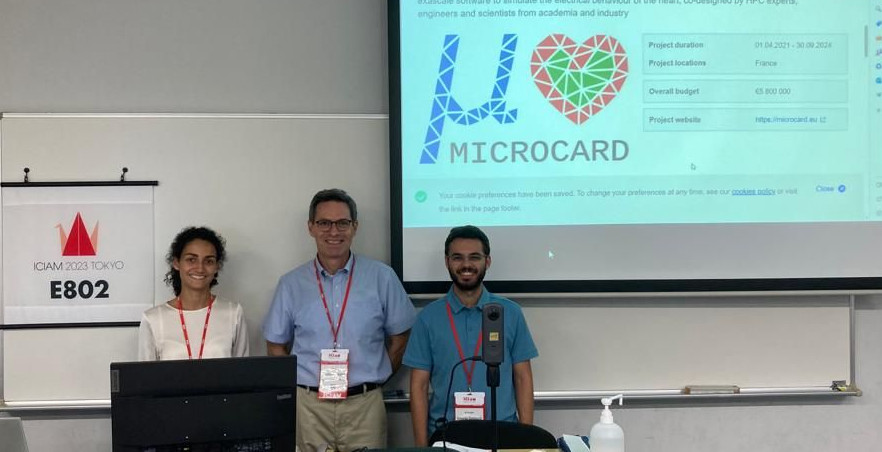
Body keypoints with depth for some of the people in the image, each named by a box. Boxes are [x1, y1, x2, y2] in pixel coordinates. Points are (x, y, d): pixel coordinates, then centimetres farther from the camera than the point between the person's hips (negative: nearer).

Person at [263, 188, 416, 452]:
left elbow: (400, 338, 8)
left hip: (365, 404, -1)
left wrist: (373, 378, 3)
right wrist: (299, 386, 2)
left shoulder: (382, 278, 2)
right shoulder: (291, 284, 5)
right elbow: (276, 346, 12)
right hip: (309, 406, 1)